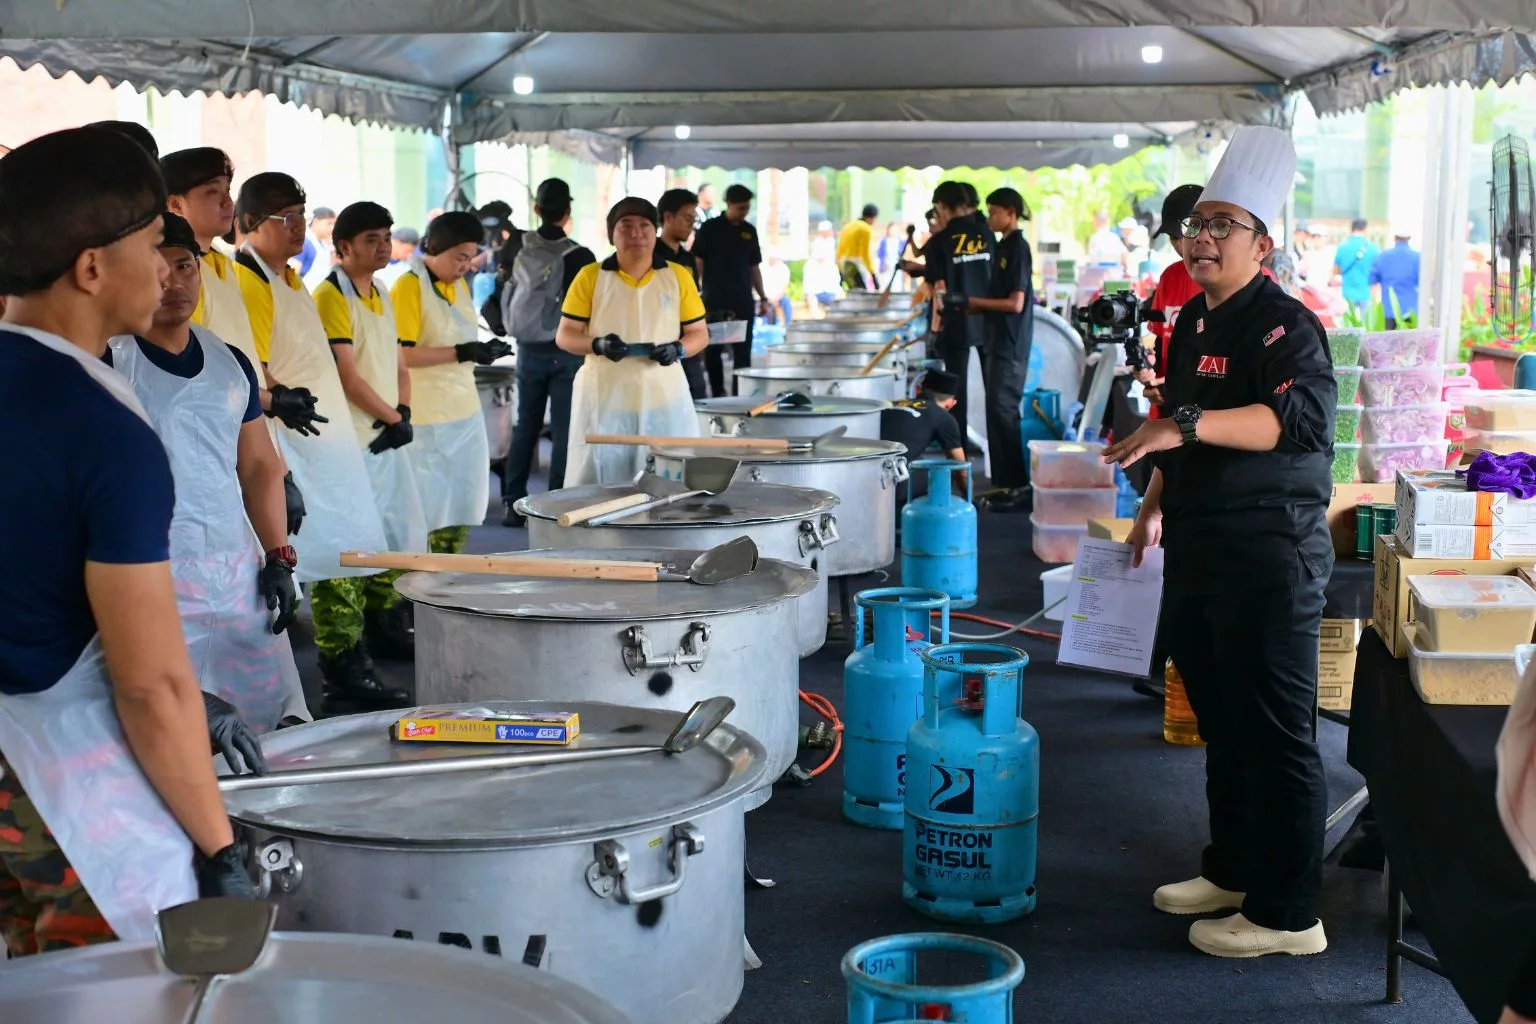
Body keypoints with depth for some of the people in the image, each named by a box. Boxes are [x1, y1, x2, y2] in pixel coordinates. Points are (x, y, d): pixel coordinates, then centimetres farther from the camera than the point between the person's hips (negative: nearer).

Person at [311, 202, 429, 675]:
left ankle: (386, 628, 29)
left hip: (389, 439, 9)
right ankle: (338, 650, -1)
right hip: (350, 442, -9)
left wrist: (405, 412, 1)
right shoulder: (331, 296, -12)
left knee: (400, 537, 16)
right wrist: (392, 418, -10)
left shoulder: (382, 296, 15)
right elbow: (346, 375, -17)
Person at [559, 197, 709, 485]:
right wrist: (598, 345, -17)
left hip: (664, 400, 1)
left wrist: (678, 349, -12)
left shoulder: (678, 276, 6)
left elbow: (699, 333, 10)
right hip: (604, 399, -1)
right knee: (599, 487, -3)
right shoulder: (590, 276, 3)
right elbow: (565, 336, 3)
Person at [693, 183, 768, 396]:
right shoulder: (710, 228, -2)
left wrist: (762, 297, 10)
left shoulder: (749, 231, 9)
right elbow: (697, 263, -2)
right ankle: (717, 394, 18)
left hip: (743, 302, 3)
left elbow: (754, 267, 15)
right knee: (712, 351, 5)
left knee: (743, 353, -1)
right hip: (714, 302, -3)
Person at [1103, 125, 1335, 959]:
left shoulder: (1282, 325, -16)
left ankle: (1287, 915, 7)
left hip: (1268, 556, -9)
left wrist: (1188, 423, -42)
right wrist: (1158, 505, 25)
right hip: (1199, 550, 10)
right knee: (1220, 723, 19)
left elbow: (1303, 416, -34)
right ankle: (1232, 871, 33)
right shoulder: (1194, 320, 13)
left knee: (1275, 736, -3)